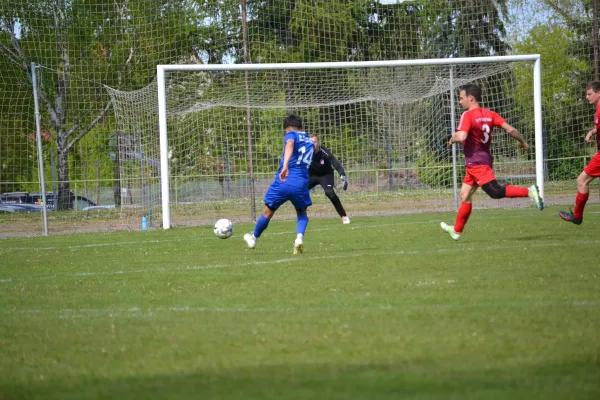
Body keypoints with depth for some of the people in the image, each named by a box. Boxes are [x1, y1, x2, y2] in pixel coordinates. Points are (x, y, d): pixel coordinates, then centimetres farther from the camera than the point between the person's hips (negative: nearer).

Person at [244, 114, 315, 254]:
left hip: (284, 181, -4)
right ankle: (299, 238, -4)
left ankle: (254, 238, 38)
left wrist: (285, 165, -37)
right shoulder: (310, 142, 20)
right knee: (302, 213, 25)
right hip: (302, 183, 4)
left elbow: (290, 144, -23)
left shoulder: (291, 134, 0)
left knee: (268, 211, 17)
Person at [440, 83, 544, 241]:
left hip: (476, 162, -9)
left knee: (495, 192, -17)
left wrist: (452, 139, -4)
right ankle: (456, 230, 21)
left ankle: (529, 192, -25)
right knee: (465, 196, 14)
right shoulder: (490, 114, 9)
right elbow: (510, 129, 3)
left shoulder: (468, 115, -12)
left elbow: (461, 137, -26)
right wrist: (523, 142, 17)